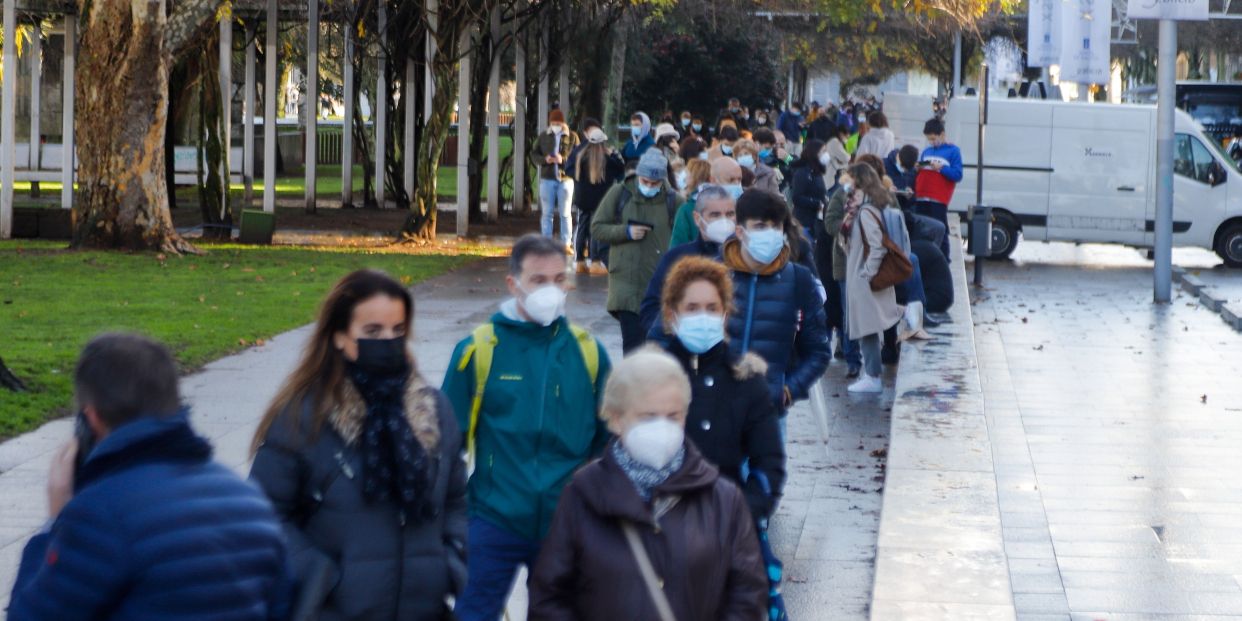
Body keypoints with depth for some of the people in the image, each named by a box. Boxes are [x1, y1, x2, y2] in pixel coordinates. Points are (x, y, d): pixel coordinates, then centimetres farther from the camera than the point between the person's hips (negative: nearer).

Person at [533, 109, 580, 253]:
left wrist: (563, 160, -21)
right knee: (547, 213, 5)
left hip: (565, 179, -2)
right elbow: (534, 153, 9)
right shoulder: (543, 136, 8)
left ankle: (566, 244, 6)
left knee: (565, 213, 2)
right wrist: (545, 159, -12)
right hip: (547, 179, 2)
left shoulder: (572, 136, 0)